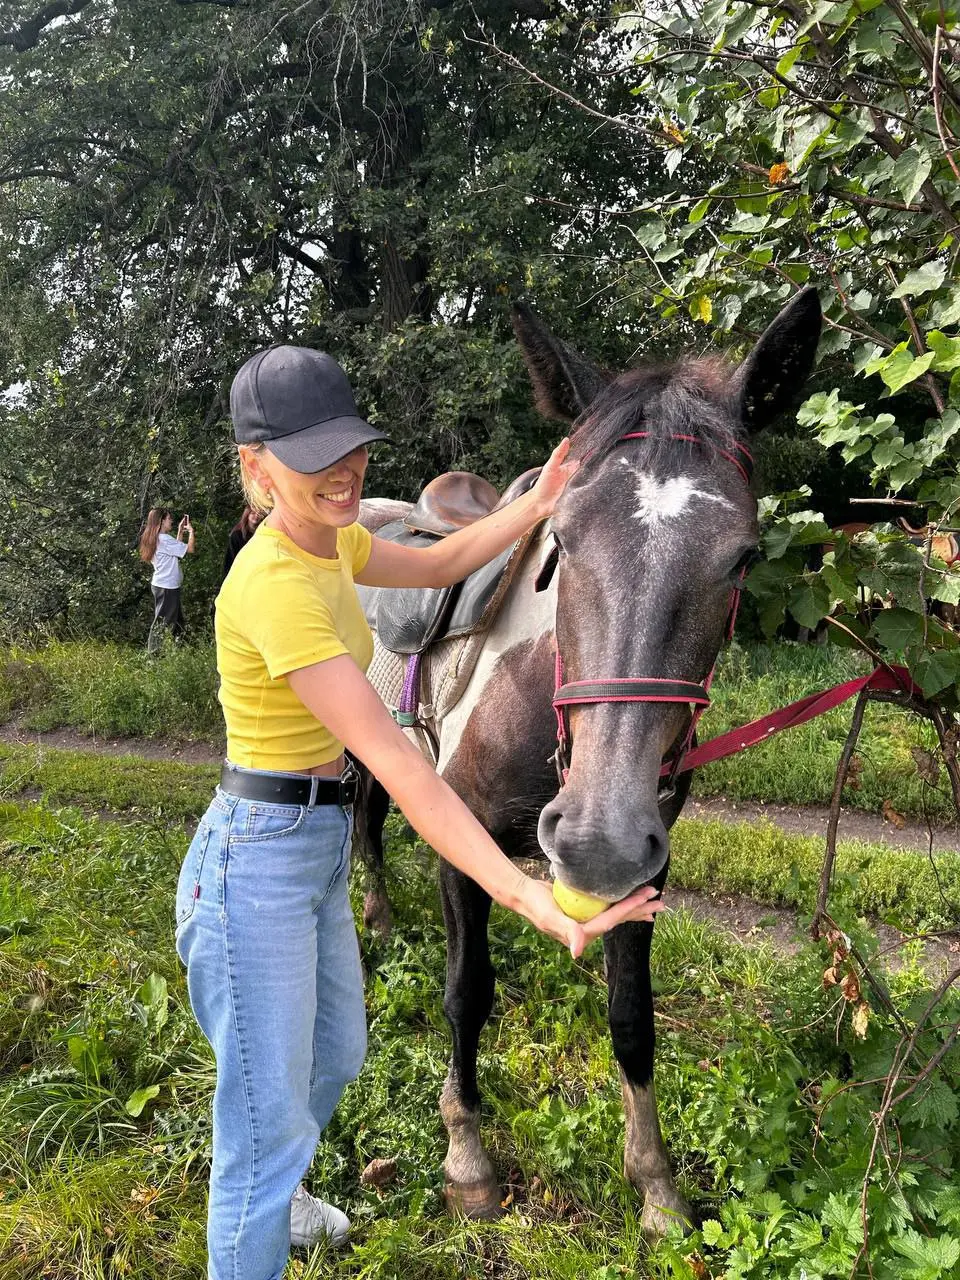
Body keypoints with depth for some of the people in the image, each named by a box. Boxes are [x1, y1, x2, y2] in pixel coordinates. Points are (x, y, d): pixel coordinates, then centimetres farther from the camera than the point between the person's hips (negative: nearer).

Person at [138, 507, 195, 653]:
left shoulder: (155, 538, 10)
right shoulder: (164, 539, -19)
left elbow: (177, 549, 19)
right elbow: (189, 549, -18)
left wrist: (180, 531, 15)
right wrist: (191, 531, -5)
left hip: (161, 584, 10)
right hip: (167, 587, -10)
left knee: (176, 618, 18)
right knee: (161, 621, -3)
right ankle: (153, 653, 3)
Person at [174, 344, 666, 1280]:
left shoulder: (331, 540, 2)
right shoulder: (274, 586, -27)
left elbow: (440, 565, 18)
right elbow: (394, 762, -32)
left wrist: (538, 505, 3)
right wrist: (524, 895, -34)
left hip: (318, 850, 10)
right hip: (258, 862, -10)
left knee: (336, 1056, 30)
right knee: (269, 1126, 4)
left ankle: (271, 1195, 59)